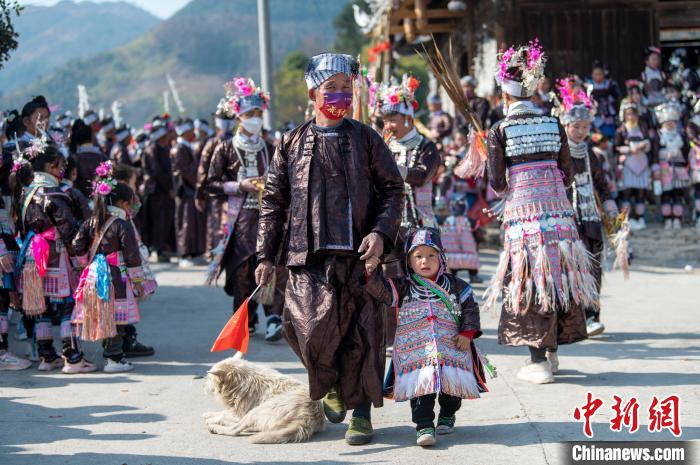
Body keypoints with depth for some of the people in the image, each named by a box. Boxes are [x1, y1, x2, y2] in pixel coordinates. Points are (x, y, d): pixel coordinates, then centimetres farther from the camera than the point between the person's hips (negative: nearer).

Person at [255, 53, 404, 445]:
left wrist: (381, 232, -7)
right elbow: (274, 201, 13)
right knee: (317, 325, -17)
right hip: (309, 256, 0)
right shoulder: (292, 144, 10)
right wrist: (267, 255, 8)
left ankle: (361, 412, 15)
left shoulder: (366, 139, 8)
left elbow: (394, 189, 9)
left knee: (363, 336, 1)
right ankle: (329, 383, 13)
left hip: (359, 255, 0)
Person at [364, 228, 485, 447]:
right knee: (421, 386, -13)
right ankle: (424, 425, -9)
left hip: (451, 349, 2)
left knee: (452, 384, 4)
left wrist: (467, 332, -1)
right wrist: (370, 274, -23)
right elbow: (381, 291, -5)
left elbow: (470, 308, 11)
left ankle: (447, 415, 30)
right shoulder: (403, 288, 7)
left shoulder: (455, 286, 10)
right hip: (416, 352, -1)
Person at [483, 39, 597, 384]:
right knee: (556, 277, 13)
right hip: (557, 209, 4)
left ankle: (538, 361, -1)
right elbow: (567, 175, 7)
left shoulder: (500, 131, -5)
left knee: (529, 282, 1)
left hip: (522, 213, -3)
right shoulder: (554, 125, 5)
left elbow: (497, 183, -8)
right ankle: (551, 352, 23)